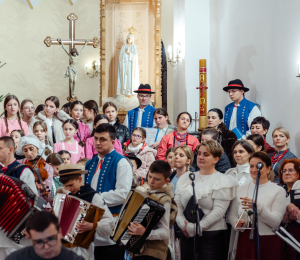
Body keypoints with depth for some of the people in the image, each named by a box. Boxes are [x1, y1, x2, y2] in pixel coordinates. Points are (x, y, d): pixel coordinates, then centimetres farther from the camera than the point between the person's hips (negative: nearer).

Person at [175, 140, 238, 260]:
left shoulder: (222, 181, -3)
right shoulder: (186, 178, 14)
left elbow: (218, 211, -12)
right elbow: (177, 205, 9)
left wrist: (195, 228, -14)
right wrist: (183, 224, -9)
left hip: (211, 235, -4)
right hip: (186, 235, 4)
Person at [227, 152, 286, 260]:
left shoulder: (278, 191, -1)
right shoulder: (241, 189, 10)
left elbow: (275, 222, -11)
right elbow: (231, 214, 11)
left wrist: (257, 207, -25)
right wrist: (237, 223, -11)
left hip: (268, 242, -3)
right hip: (245, 240, 3)